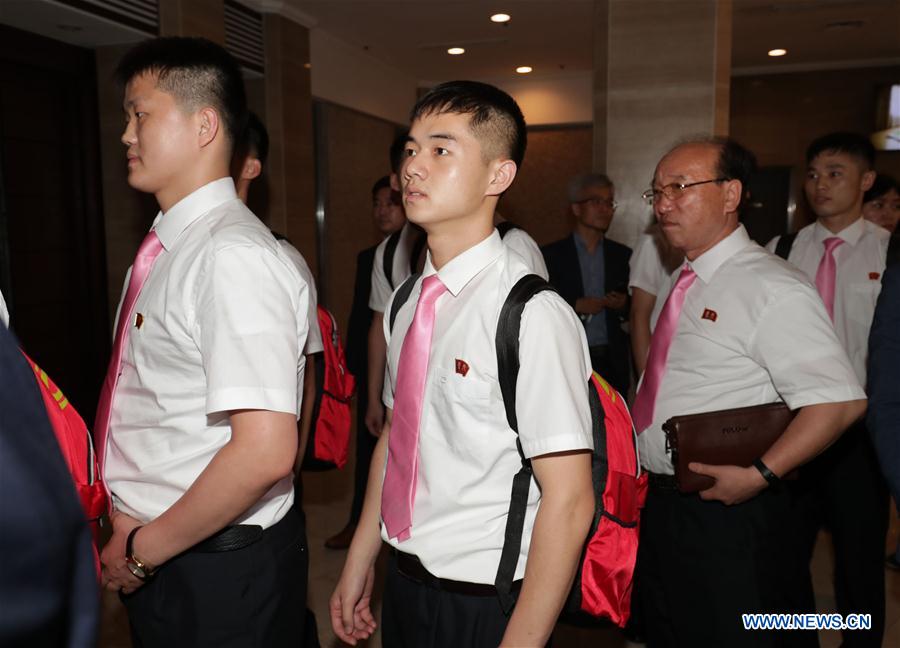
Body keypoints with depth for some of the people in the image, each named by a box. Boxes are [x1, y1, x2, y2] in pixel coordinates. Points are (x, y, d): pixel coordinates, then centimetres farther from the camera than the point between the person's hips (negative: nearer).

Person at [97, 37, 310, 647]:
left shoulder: (233, 255, -23)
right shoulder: (167, 249, 4)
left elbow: (264, 453, -29)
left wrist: (143, 551, -16)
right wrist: (131, 525, 3)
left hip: (218, 572, -7)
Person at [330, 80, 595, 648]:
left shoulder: (533, 314, -22)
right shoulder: (408, 301, 0)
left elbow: (568, 502, -20)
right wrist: (359, 563, 13)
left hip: (484, 603, -6)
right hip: (403, 583, 7)